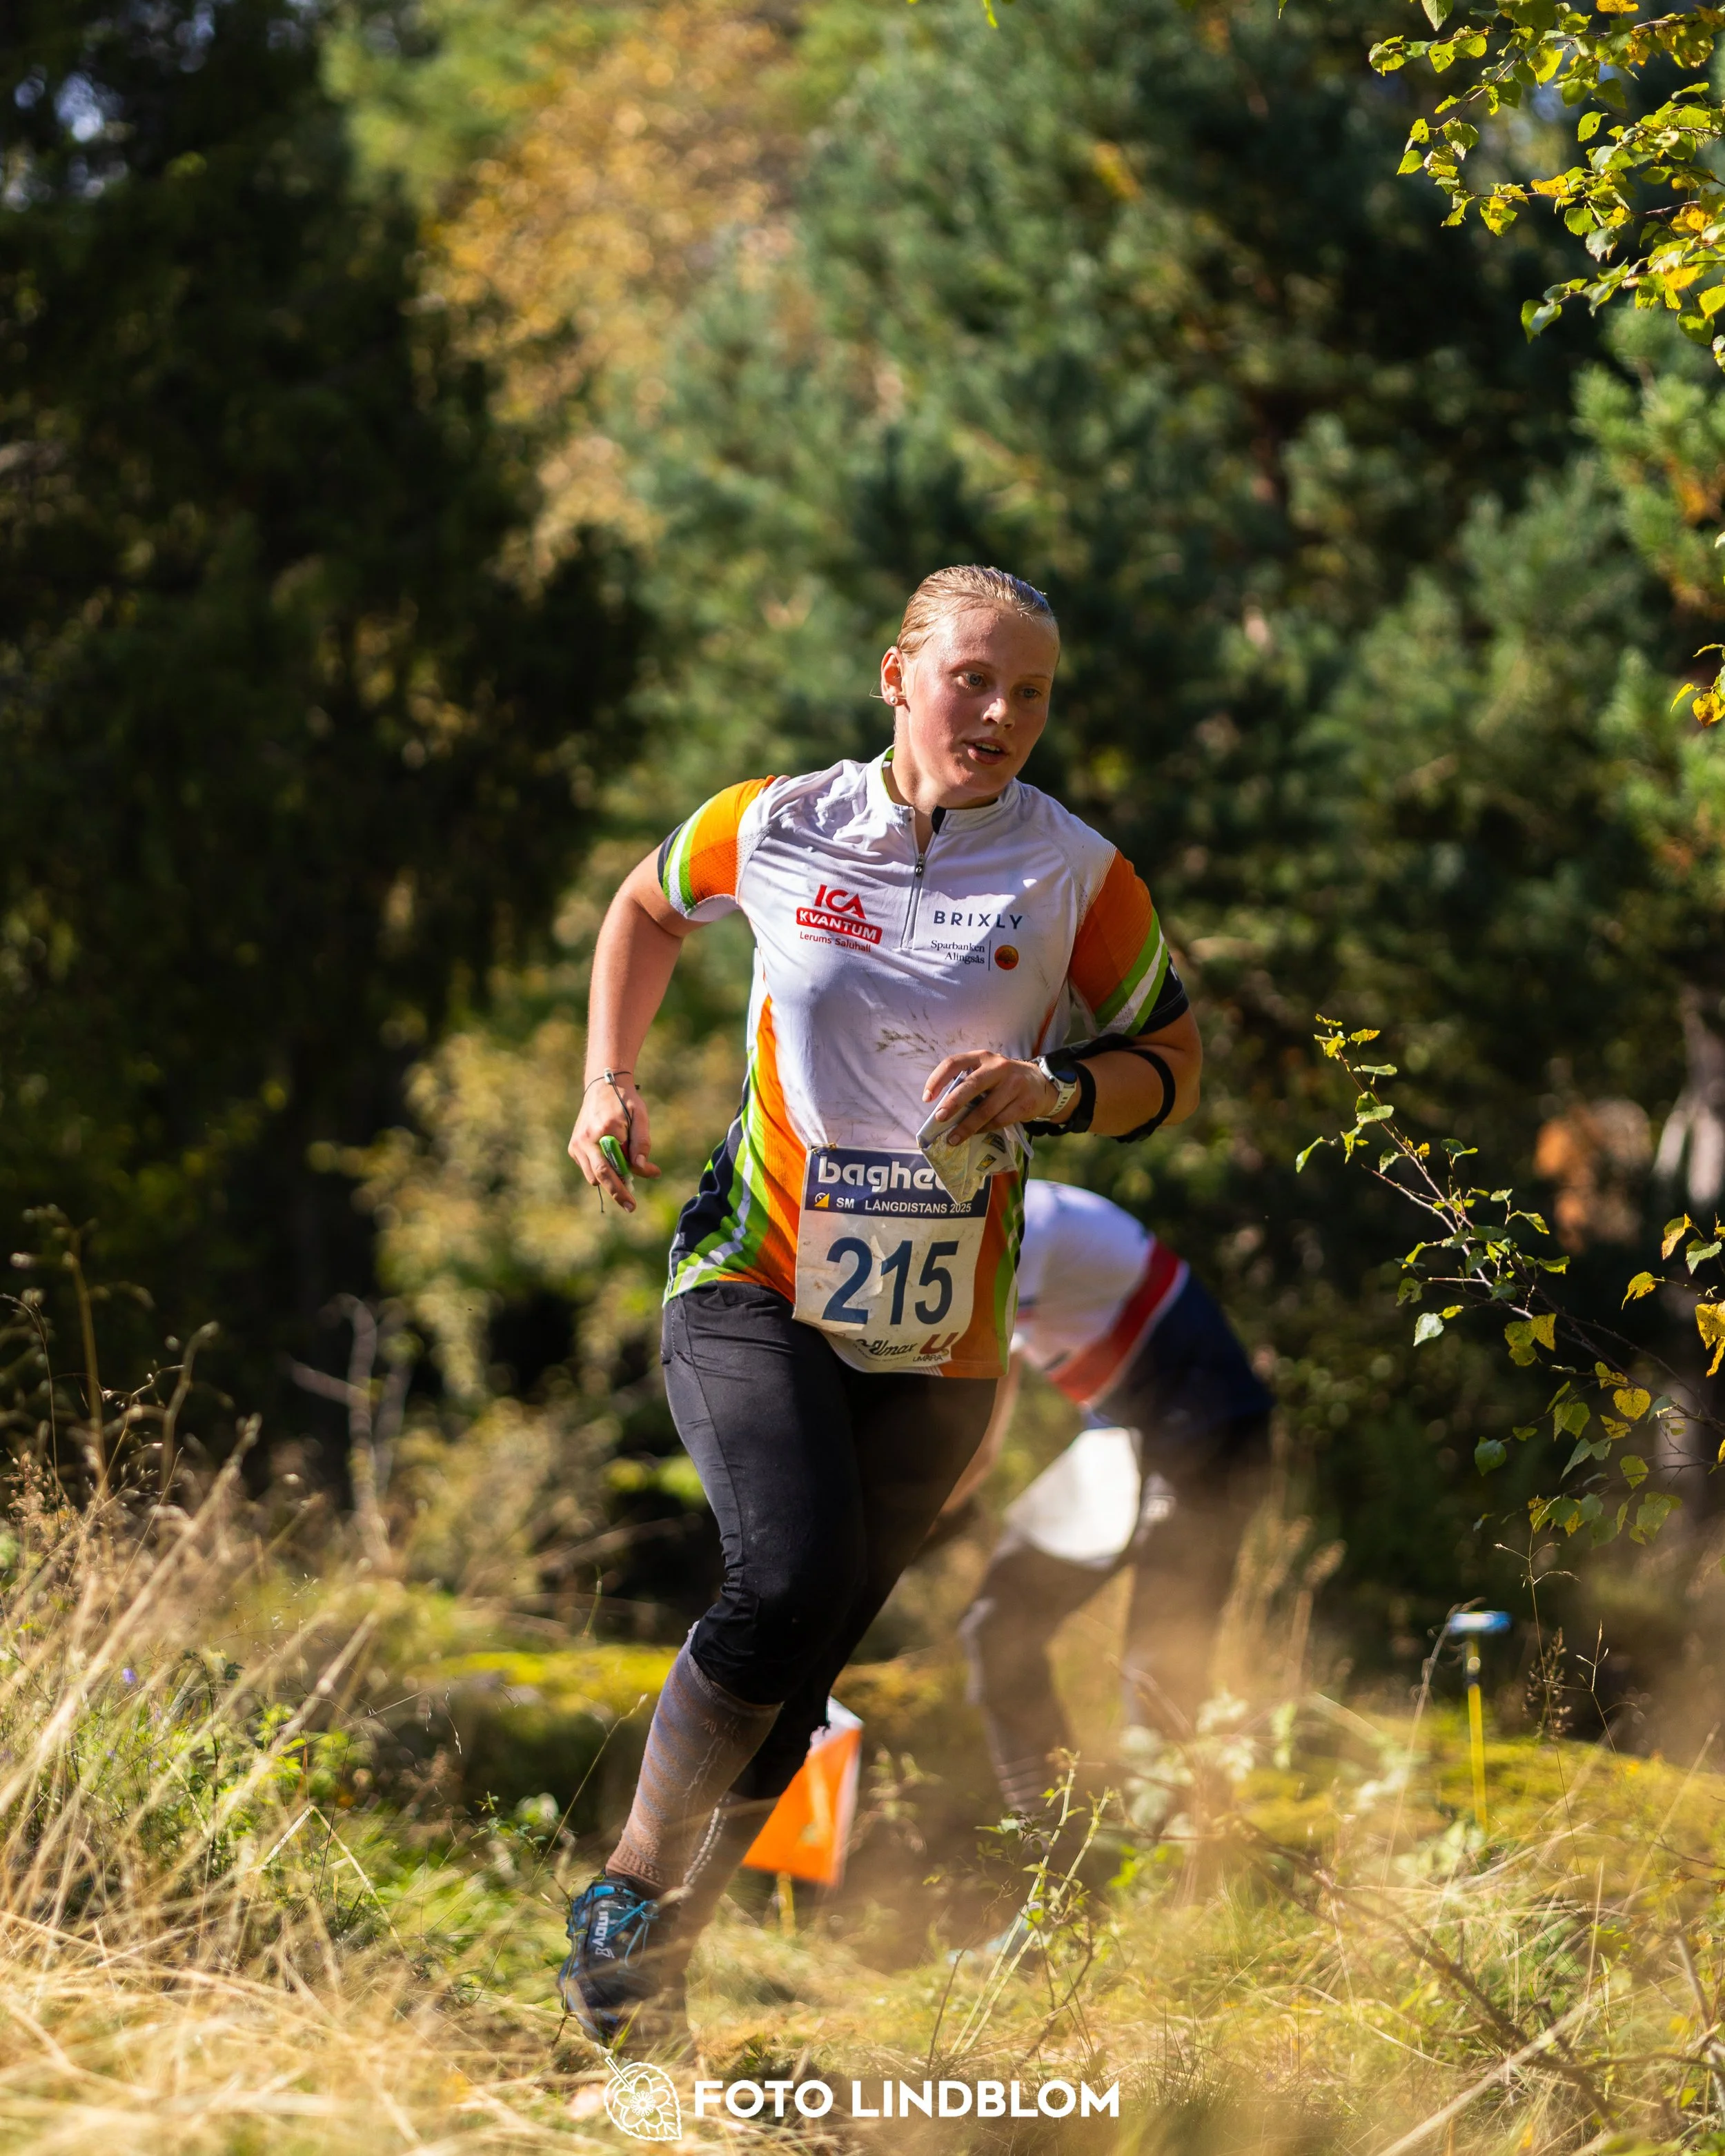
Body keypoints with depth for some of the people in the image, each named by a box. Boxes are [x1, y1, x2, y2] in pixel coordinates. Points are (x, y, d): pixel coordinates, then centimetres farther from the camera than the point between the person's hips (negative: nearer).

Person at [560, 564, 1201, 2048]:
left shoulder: (1079, 879, -3)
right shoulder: (777, 827, -1)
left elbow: (1174, 1065, 6)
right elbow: (649, 910, 20)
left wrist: (1057, 1091, -13)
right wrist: (610, 1080, 8)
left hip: (937, 1340, 2)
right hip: (757, 1290, -2)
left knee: (804, 1669, 4)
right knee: (791, 1584, -24)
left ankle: (667, 1940, 23)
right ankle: (632, 1878, -4)